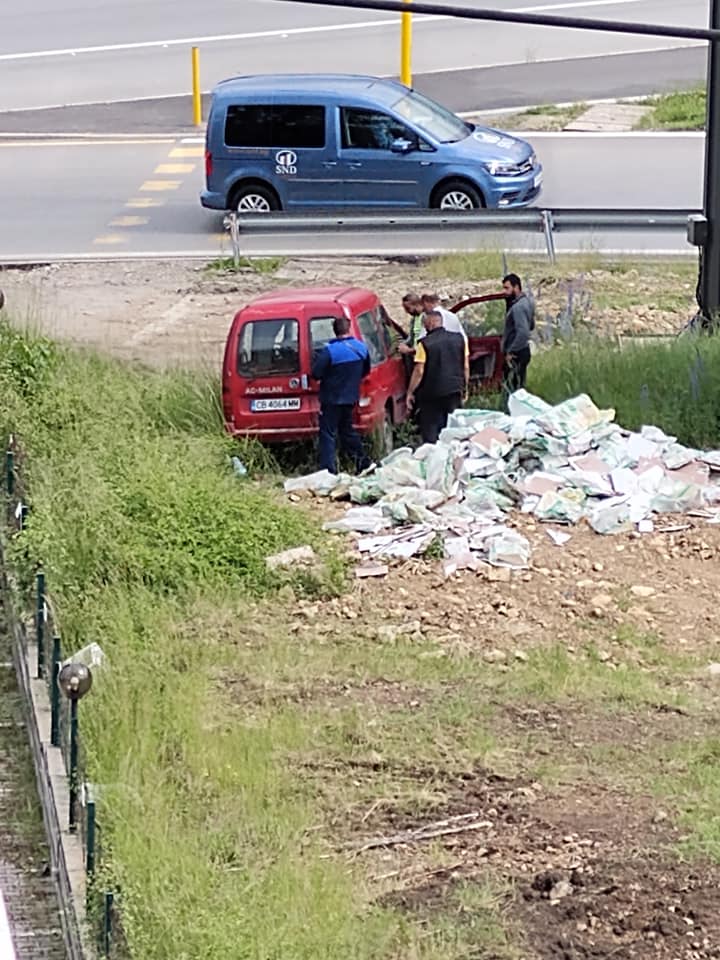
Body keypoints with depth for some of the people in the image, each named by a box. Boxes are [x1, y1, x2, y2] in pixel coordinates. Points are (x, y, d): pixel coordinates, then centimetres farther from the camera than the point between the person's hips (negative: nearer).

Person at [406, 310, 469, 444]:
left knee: (430, 430, 4)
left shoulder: (424, 344, -11)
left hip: (432, 393, -4)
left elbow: (419, 372, -12)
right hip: (454, 391, 4)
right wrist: (465, 388, 17)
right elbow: (466, 367, 7)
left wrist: (410, 393, -4)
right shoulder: (459, 340, 3)